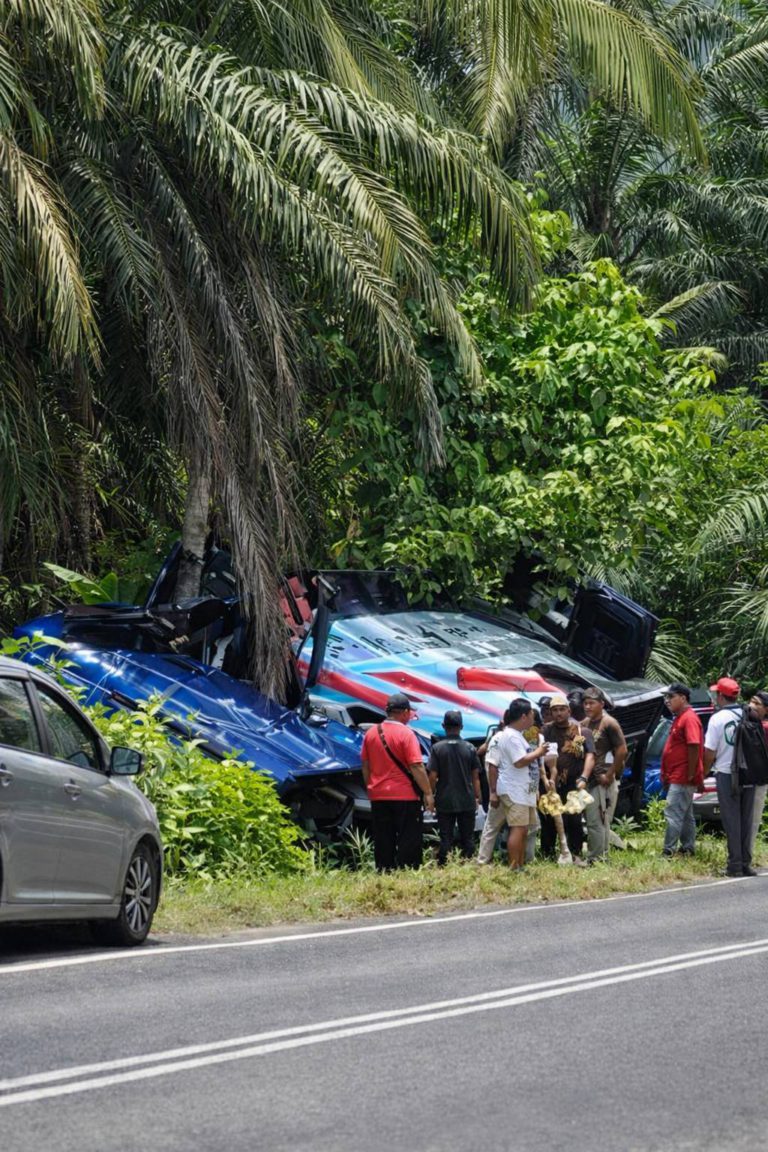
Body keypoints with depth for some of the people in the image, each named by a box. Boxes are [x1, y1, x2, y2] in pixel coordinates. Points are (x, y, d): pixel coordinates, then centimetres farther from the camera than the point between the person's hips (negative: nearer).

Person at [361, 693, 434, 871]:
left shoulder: (371, 733, 5)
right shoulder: (406, 734, -11)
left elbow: (365, 766, 11)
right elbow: (416, 767, -14)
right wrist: (428, 793, -9)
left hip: (378, 796, 5)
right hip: (405, 796, -5)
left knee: (383, 841, 9)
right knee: (409, 840, 0)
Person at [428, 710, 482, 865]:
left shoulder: (437, 748, -7)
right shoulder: (469, 748, -2)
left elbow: (432, 776, -8)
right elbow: (475, 776, 2)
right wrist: (477, 797, 12)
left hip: (444, 801, -1)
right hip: (467, 801, 1)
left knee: (445, 839, 4)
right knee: (467, 838, 9)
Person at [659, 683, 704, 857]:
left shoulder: (689, 718, -15)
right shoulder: (679, 718, 16)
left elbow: (694, 747, -21)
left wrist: (691, 776, -22)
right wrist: (666, 777, 19)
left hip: (682, 778, -11)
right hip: (677, 777, 11)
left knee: (673, 813, -13)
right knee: (686, 815, 14)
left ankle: (668, 852, -14)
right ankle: (688, 848, 19)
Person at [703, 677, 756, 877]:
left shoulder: (718, 719, -10)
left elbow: (710, 752, -9)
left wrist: (704, 773, 7)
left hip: (727, 775, -4)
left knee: (731, 821, 1)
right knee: (746, 821, 10)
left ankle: (735, 864, 0)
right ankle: (746, 863, 10)